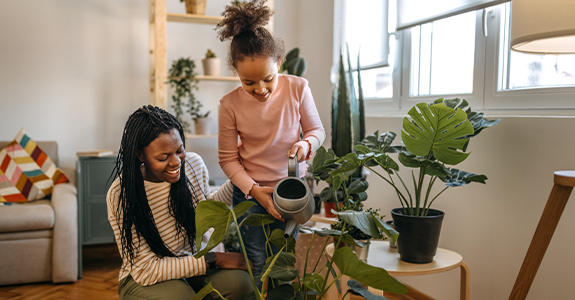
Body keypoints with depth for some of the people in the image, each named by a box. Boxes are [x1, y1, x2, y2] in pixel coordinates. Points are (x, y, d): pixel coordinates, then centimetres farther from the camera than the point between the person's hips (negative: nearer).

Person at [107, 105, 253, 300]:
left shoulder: (193, 164, -8)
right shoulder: (121, 195, -21)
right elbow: (146, 270, -18)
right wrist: (213, 260, -22)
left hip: (194, 262, 4)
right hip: (143, 280, -3)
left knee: (239, 282, -26)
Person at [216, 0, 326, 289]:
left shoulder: (298, 88, -12)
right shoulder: (230, 104, -15)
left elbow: (317, 130, 2)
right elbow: (228, 158, -6)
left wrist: (306, 144, -21)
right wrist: (254, 190, -17)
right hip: (251, 193, -1)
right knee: (258, 268, 8)